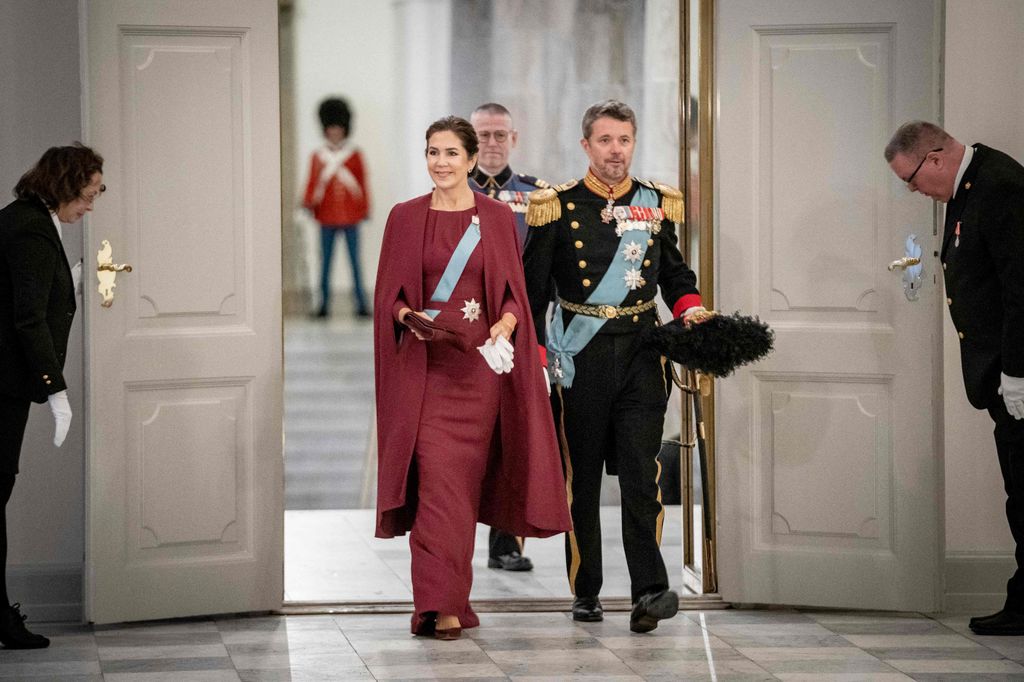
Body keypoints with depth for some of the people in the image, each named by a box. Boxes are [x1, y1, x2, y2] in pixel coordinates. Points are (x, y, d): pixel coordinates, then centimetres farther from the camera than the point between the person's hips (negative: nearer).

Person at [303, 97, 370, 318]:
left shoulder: (354, 154, 4)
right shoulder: (318, 156, 6)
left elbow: (362, 183, 6)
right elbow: (313, 183, 6)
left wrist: (365, 208, 2)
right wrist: (308, 203, -8)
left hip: (350, 216, -1)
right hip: (327, 217, 1)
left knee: (355, 261, -1)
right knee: (325, 262, 3)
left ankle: (361, 304, 0)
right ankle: (324, 304, 7)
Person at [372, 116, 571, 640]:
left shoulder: (497, 218, 7)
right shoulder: (405, 218, 6)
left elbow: (514, 291, 8)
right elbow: (388, 292, 6)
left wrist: (506, 323, -12)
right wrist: (408, 315, -14)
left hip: (479, 362, 1)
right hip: (425, 363, -1)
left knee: (467, 477, 3)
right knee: (437, 475, -13)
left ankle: (447, 597, 16)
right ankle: (441, 606, -16)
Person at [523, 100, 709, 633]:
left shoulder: (655, 203, 9)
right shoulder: (558, 207, 0)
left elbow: (674, 270, 21)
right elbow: (532, 286, 3)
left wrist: (689, 309, 1)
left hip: (641, 353, 1)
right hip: (581, 358, -1)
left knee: (640, 471, -9)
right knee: (581, 477, 6)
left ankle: (649, 590, -15)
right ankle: (585, 592, 16)